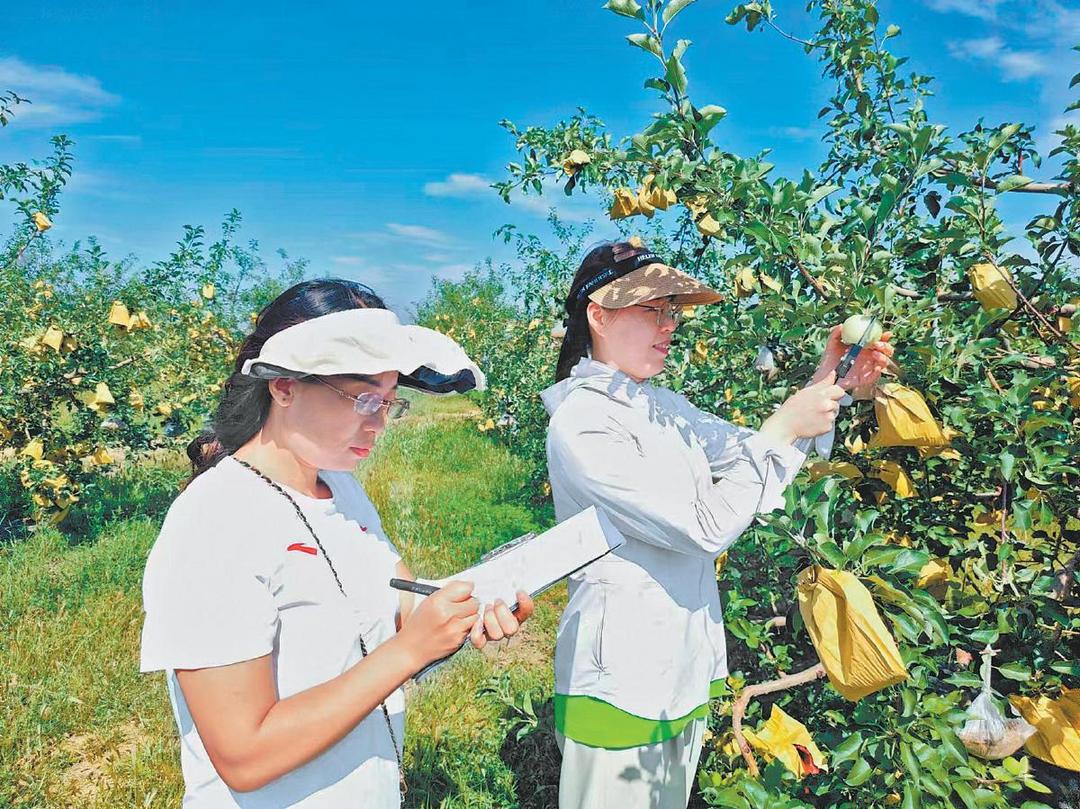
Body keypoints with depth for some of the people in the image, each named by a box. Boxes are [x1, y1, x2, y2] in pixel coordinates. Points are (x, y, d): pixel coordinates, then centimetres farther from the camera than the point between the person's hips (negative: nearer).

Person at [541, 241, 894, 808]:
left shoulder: (664, 407, 4)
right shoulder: (580, 423, -22)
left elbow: (755, 455, 11)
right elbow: (706, 526, -24)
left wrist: (832, 384, -2)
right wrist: (783, 427, -18)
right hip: (619, 684, -8)